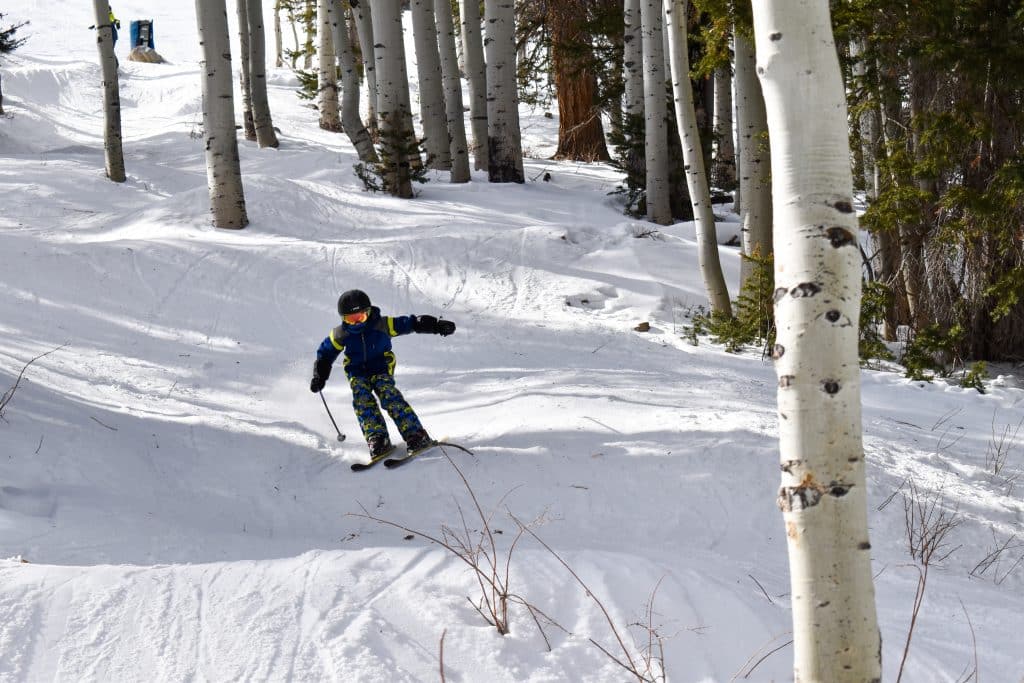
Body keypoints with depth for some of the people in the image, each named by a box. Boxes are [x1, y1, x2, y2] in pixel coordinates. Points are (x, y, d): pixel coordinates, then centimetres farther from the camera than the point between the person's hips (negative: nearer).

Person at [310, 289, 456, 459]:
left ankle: (416, 435, -31)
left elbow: (412, 323, -9)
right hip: (357, 374, 2)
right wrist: (319, 377, 5)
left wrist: (437, 325, -19)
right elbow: (325, 353, 12)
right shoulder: (341, 334, -4)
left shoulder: (383, 324, -10)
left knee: (389, 396, -27)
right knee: (362, 401, -26)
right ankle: (378, 441, -32)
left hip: (381, 370, -2)